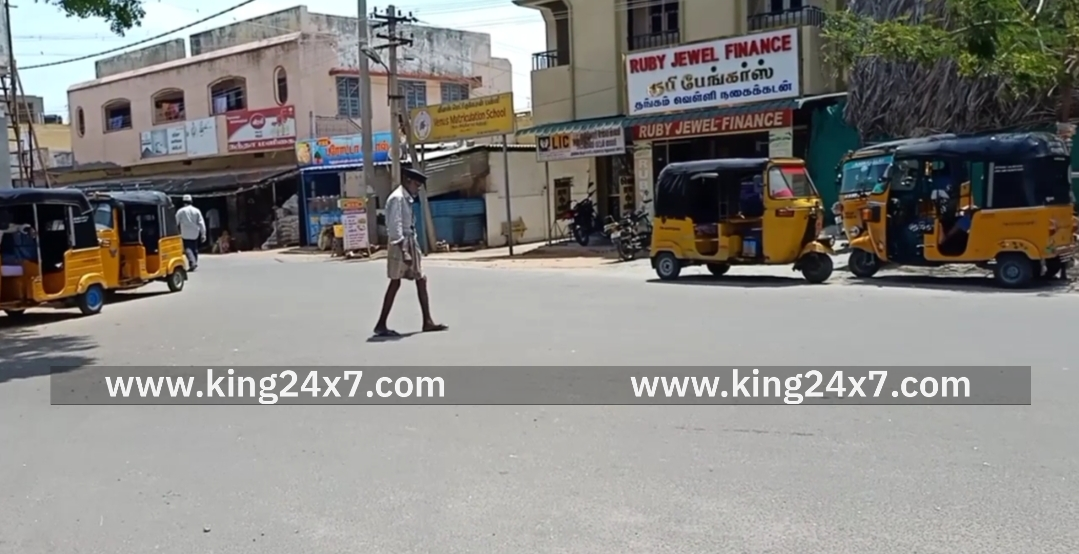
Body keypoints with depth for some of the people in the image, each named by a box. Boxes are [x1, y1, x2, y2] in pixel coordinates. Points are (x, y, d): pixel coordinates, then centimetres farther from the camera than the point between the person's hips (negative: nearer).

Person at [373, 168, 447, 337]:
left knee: (421, 280, 8)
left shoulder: (407, 199, 15)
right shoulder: (397, 198, -14)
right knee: (395, 282, -6)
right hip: (401, 244, -9)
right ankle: (381, 325, 0)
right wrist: (404, 251, -26)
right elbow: (395, 227, -21)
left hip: (410, 242, 9)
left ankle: (427, 321, 11)